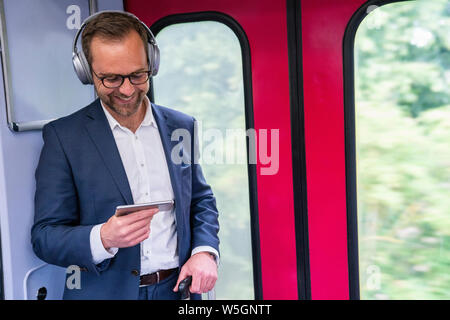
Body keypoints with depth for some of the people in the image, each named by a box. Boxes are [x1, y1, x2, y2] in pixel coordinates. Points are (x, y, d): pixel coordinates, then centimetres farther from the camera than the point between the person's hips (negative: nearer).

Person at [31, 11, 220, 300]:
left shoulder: (183, 127, 2)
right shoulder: (62, 136, -9)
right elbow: (45, 237, -10)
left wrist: (205, 251, -8)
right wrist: (103, 238, -28)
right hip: (105, 292, -3)